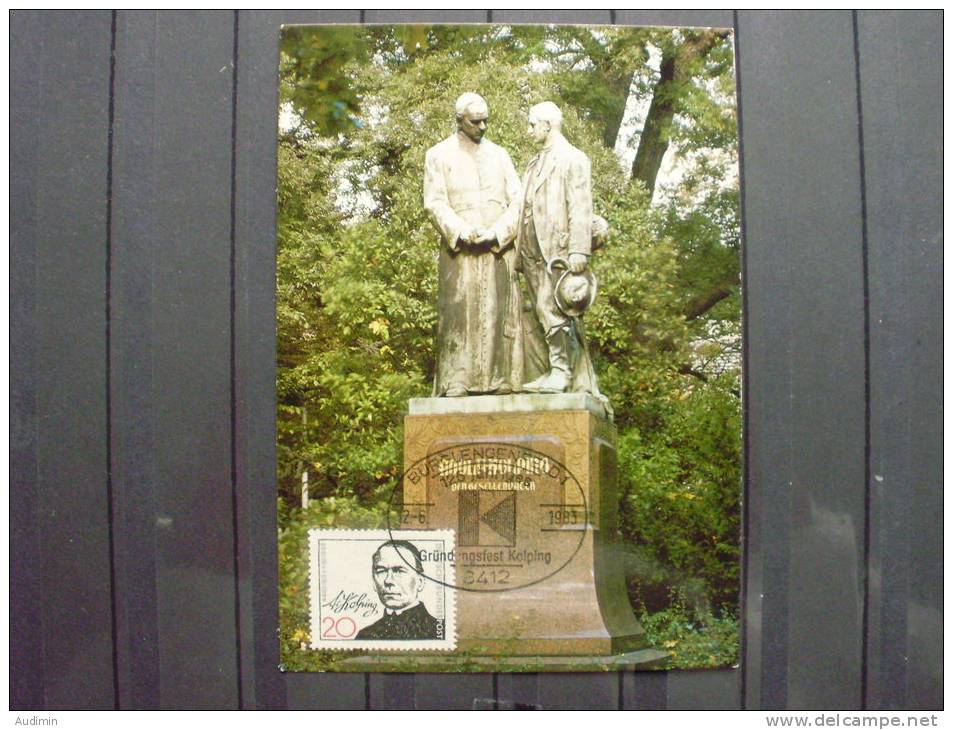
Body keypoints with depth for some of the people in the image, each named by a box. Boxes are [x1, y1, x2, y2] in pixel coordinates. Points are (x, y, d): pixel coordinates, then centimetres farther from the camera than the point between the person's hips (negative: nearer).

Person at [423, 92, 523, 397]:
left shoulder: (499, 155, 17)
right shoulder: (438, 155, 9)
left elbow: (517, 202, 8)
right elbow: (434, 203, -2)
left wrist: (495, 233, -10)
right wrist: (464, 233, -18)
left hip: (499, 249, 3)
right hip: (459, 251, -3)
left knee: (500, 314, -2)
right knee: (459, 314, -8)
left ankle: (499, 383, -1)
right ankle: (456, 385, -10)